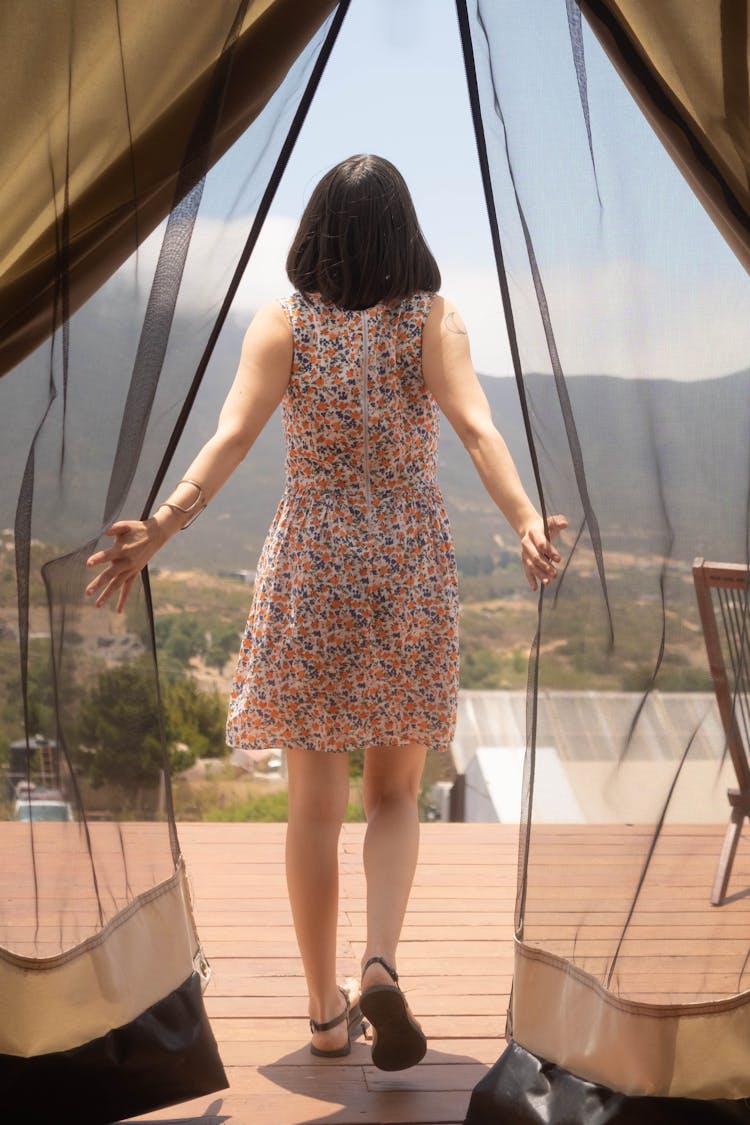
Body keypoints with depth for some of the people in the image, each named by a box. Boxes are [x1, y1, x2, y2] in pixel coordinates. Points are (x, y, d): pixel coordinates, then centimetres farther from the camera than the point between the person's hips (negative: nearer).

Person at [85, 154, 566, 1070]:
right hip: (410, 572, 0)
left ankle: (326, 1011, 14)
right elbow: (476, 428, -18)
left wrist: (160, 528, -22)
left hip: (310, 566, 0)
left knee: (315, 802, 9)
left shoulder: (283, 324, -2)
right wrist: (527, 522, -28)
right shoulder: (433, 320, -1)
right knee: (393, 796, 12)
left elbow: (233, 435, -15)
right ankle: (380, 964, -10)